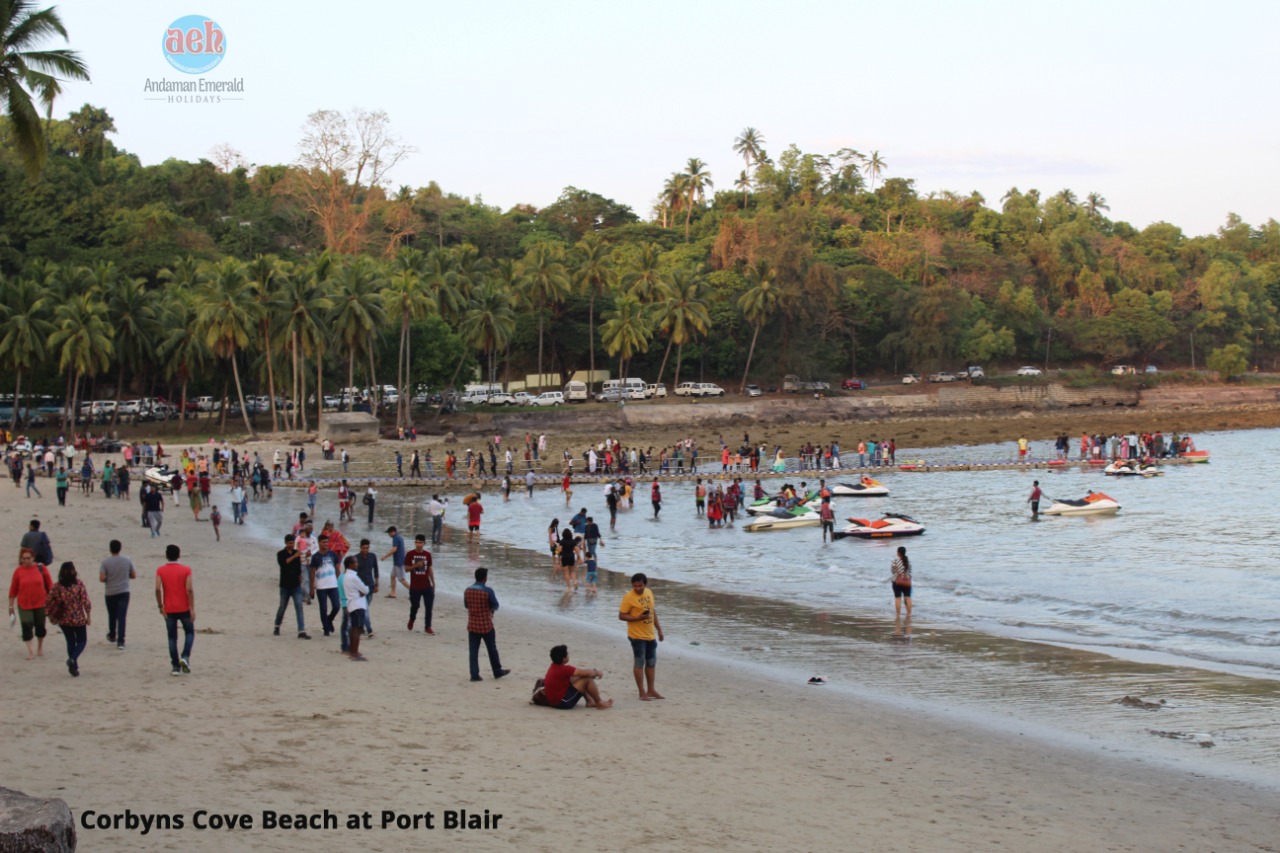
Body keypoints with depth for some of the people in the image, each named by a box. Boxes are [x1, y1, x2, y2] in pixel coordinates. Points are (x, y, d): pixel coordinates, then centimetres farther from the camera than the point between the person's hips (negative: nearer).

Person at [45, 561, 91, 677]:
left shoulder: (56, 587, -5)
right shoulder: (78, 584, -11)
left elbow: (48, 601, -5)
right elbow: (85, 600, -13)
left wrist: (50, 615, 9)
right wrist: (88, 615, -2)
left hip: (64, 620, 3)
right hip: (78, 619, -3)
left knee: (70, 642, 17)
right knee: (82, 641, 13)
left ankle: (74, 667, 17)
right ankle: (73, 659, -13)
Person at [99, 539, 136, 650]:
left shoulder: (105, 562, -9)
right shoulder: (127, 561, -3)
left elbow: (102, 578, -13)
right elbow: (133, 575, 4)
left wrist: (109, 578, 8)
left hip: (110, 593, 0)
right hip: (124, 592, 0)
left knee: (112, 616, 19)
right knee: (122, 617, -4)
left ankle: (112, 636, 38)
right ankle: (120, 641, -12)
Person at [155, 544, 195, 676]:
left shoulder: (160, 571, -2)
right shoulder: (185, 570, -6)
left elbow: (158, 589, -11)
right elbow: (189, 589, -12)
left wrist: (160, 605, -1)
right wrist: (192, 608, -8)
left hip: (169, 609, 1)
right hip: (184, 608, -1)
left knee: (172, 637, 9)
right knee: (189, 632, 16)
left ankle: (175, 666, 6)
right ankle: (185, 657, -5)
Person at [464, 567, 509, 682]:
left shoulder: (467, 590, -3)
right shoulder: (488, 591, -17)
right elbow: (495, 606, -6)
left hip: (472, 625, 3)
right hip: (486, 625, -3)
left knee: (473, 651, 6)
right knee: (492, 649, 12)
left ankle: (474, 675, 4)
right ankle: (497, 672, 24)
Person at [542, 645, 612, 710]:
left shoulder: (554, 667, 8)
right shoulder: (563, 669, -22)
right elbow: (587, 673, -18)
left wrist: (594, 672, 12)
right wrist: (596, 672, 3)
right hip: (563, 702, -10)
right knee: (587, 679, -10)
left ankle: (590, 701, 17)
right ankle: (599, 702, 7)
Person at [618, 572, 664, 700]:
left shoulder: (649, 592, 6)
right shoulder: (628, 597, -15)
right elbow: (621, 615, -14)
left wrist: (659, 629, 17)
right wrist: (638, 618, -27)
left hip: (650, 635, 7)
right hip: (637, 636, -7)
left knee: (651, 663, 14)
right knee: (640, 663, 0)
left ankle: (651, 690, 25)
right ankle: (642, 693, 6)